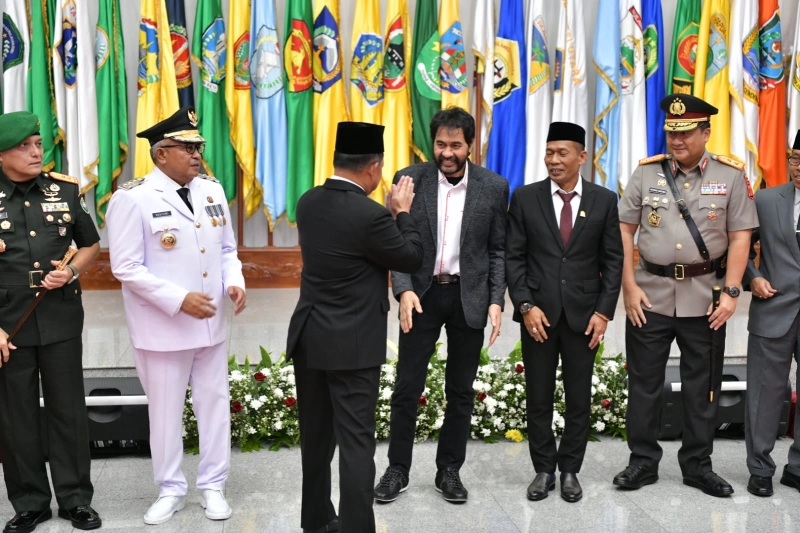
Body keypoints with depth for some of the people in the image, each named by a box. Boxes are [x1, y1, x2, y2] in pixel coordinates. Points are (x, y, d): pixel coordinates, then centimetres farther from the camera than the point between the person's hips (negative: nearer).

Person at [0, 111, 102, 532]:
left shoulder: (65, 189, 2)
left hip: (61, 319, 1)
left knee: (68, 410, 9)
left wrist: (71, 271, -7)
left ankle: (75, 498, 23)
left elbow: (90, 244, 14)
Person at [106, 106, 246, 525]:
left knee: (215, 404, 12)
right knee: (166, 410, 8)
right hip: (162, 327, -5)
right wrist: (179, 299, -21)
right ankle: (170, 490, 26)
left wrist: (234, 281, -7)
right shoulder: (132, 198, -12)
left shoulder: (212, 190, 6)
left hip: (211, 322, 5)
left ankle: (212, 486, 27)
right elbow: (125, 266, -15)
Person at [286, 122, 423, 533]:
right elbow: (412, 259, -7)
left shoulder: (308, 203, 2)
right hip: (352, 344, -7)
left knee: (315, 436, 18)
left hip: (308, 337, 8)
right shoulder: (370, 215, -21)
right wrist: (402, 212, 5)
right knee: (356, 441, 1)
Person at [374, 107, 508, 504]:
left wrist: (496, 300, -6)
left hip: (470, 297, 1)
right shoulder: (409, 179, -4)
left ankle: (449, 470, 24)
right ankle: (398, 469, 20)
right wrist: (404, 290, -16)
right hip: (422, 295, -1)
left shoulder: (494, 186, -2)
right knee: (407, 387, 4)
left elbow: (497, 250, 2)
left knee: (461, 391, 9)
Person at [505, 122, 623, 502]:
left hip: (584, 314, 0)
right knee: (539, 398, 8)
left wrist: (604, 311, -6)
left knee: (579, 398, 8)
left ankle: (570, 470, 23)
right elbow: (514, 257, -1)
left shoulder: (604, 200, 2)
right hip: (538, 312, 0)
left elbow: (613, 261, 2)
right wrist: (525, 306, -11)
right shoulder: (525, 198, 0)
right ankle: (544, 469, 22)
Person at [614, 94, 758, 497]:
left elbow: (740, 237, -1)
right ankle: (643, 462, 20)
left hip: (704, 297, 0)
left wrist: (731, 292, -8)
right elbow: (624, 230, 2)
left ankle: (697, 464, 24)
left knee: (702, 385, 9)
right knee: (644, 383, 7)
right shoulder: (646, 172, 2)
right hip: (650, 294, 1)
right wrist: (629, 287, -5)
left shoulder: (731, 175, 0)